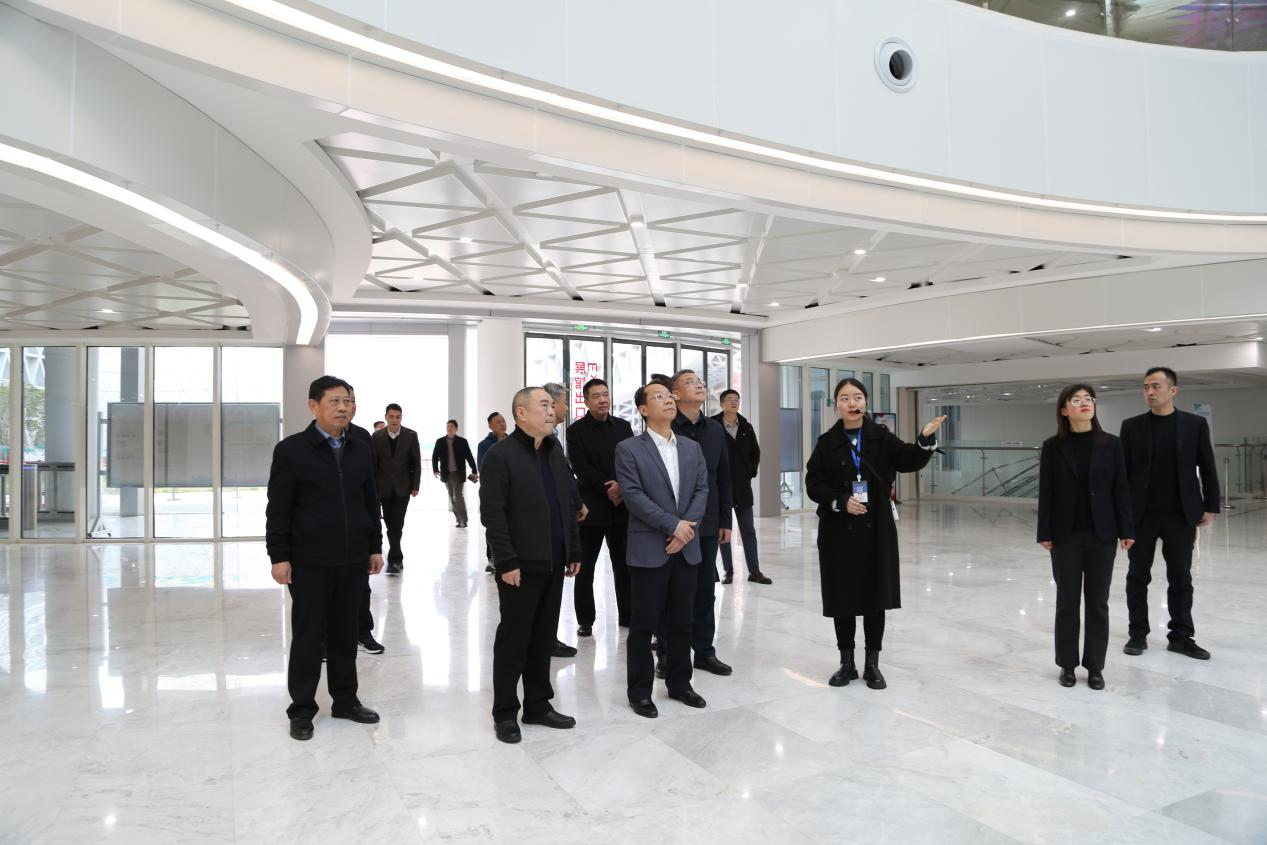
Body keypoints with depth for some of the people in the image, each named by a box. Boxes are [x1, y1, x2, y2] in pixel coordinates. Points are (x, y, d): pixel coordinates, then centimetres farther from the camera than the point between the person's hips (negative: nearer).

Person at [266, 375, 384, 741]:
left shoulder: (360, 451, 8)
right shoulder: (291, 450, -5)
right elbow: (278, 509, -6)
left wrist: (375, 547, 10)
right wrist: (279, 556, -10)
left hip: (353, 560, 4)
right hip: (310, 561, -4)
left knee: (345, 633, 13)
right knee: (307, 636, 6)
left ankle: (345, 700, 27)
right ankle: (302, 709, 20)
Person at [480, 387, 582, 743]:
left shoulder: (556, 452, 13)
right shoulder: (501, 454, -10)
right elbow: (492, 513, -14)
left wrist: (574, 551, 12)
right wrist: (507, 561, -18)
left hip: (553, 564, 7)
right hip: (520, 566, -6)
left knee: (544, 638, 14)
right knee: (513, 640, 4)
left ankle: (538, 705, 26)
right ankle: (505, 713, 17)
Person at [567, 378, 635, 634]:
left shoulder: (623, 427, 9)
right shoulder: (576, 430, -1)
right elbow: (582, 469, -9)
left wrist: (622, 486, -13)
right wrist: (609, 490, -13)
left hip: (622, 505, 3)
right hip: (591, 506, -3)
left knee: (624, 565, 8)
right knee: (585, 568, 4)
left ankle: (627, 615, 20)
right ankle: (585, 620, 15)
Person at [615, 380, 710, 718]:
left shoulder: (692, 447, 12)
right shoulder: (628, 449, -5)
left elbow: (702, 489, 6)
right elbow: (633, 496, -13)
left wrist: (688, 525, -10)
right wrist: (673, 525, -16)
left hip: (688, 548, 5)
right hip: (649, 549, -5)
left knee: (681, 623, 14)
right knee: (643, 625, 3)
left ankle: (679, 683, 28)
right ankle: (640, 691, 16)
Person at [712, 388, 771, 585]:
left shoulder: (746, 427, 5)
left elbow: (755, 453, 16)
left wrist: (751, 473, 7)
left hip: (742, 486, 3)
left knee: (748, 530, 6)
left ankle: (754, 571, 12)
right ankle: (728, 571, 16)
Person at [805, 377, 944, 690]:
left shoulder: (881, 437, 1)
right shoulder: (827, 442, 0)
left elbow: (909, 461, -11)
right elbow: (813, 483, -3)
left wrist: (926, 439, -29)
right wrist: (841, 501, -17)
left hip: (876, 529, 0)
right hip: (838, 530, 0)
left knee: (875, 595, 7)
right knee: (842, 596, 8)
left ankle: (872, 665, 22)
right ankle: (847, 663, 23)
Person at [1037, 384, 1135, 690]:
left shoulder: (1111, 444, 0)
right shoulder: (1052, 447, -2)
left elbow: (1121, 489, 1)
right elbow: (1046, 492, -2)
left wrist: (1127, 530, -3)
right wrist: (1045, 533, -6)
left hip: (1101, 534, 1)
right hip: (1065, 534, -1)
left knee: (1097, 601, 7)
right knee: (1067, 601, 7)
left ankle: (1095, 667, 18)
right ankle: (1067, 665, 19)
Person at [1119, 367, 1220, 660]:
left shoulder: (1195, 424, 2)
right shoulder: (1131, 426, 2)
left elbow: (1207, 469, 4)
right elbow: (1122, 470, 2)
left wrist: (1210, 507, -1)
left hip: (1180, 514, 0)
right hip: (1141, 514, 0)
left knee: (1180, 578, 7)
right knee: (1138, 576, 7)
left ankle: (1181, 636, 18)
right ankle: (1138, 633, 17)